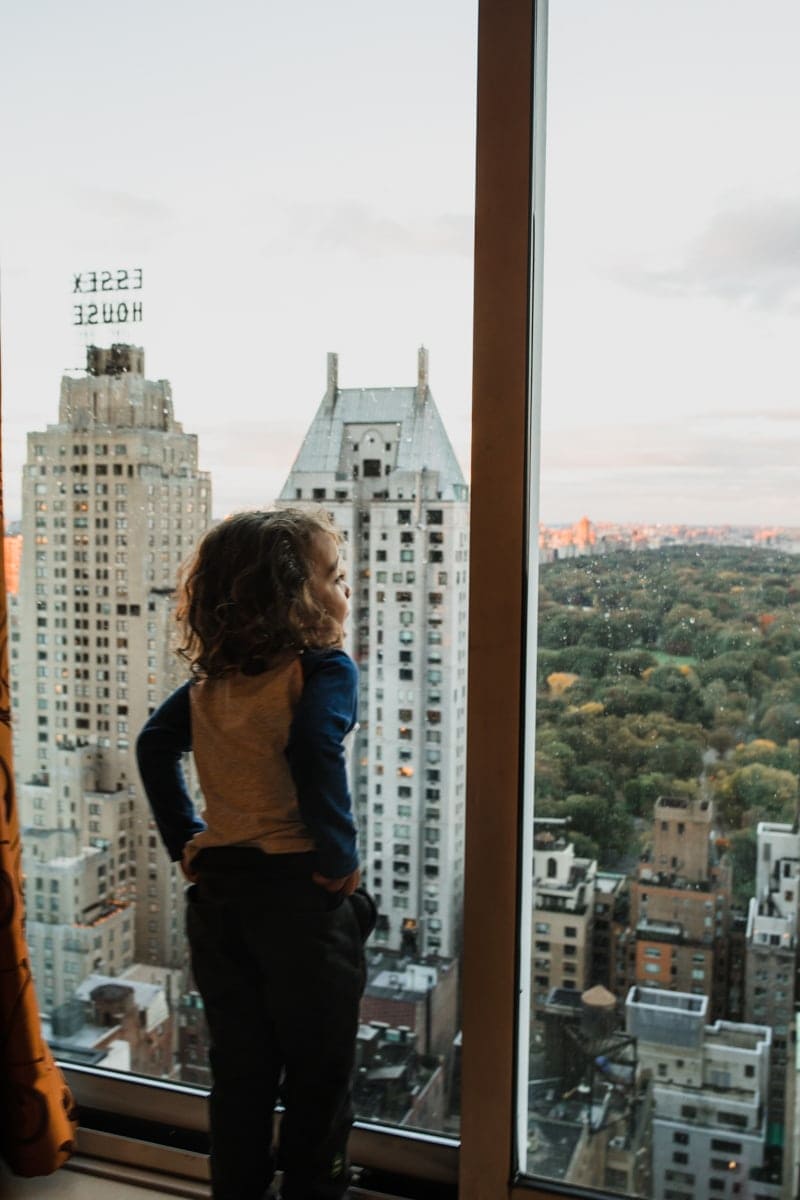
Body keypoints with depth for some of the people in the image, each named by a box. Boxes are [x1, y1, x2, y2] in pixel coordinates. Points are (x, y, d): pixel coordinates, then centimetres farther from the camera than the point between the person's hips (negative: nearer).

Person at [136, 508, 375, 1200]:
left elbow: (154, 745, 7)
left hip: (216, 890, 6)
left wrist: (183, 840, 9)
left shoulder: (211, 679, 6)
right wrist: (340, 856, -19)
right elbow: (317, 755, -30)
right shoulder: (323, 669, -15)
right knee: (318, 1075, 11)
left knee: (239, 1071, 19)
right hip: (300, 891, -6)